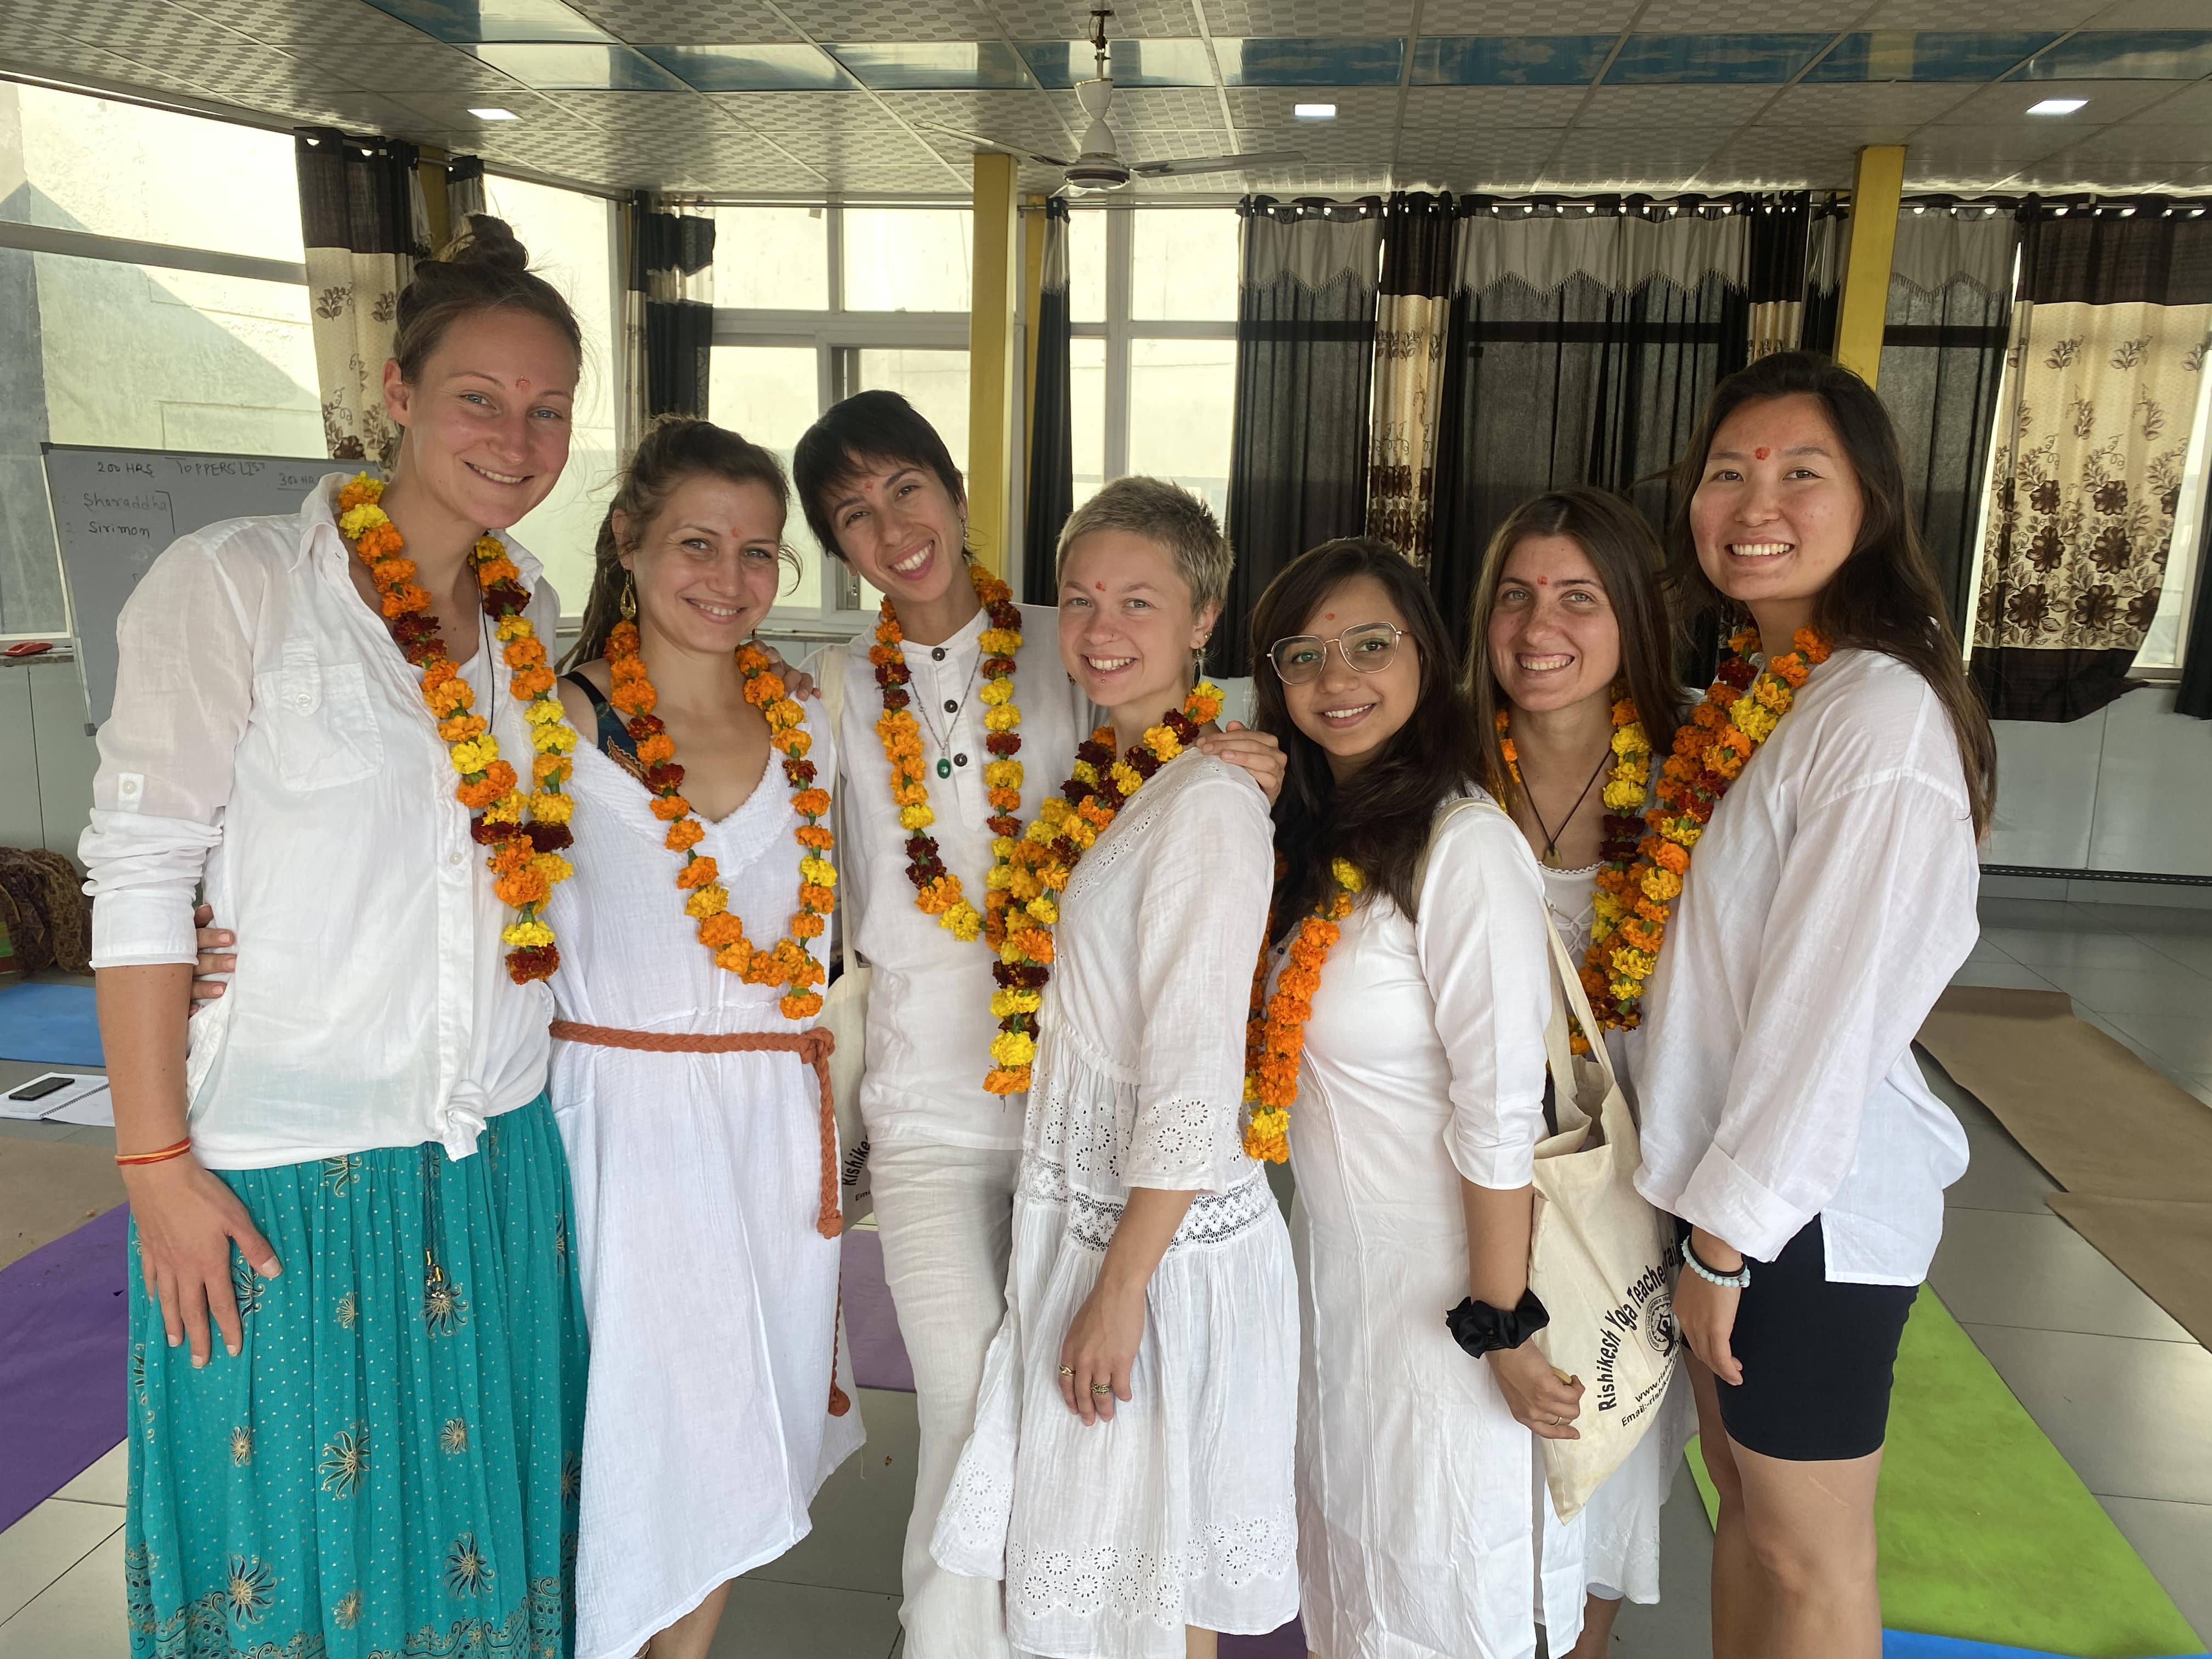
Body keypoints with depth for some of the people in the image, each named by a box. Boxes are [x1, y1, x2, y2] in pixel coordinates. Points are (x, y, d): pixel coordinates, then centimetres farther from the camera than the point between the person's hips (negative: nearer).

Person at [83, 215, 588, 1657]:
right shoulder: (234, 586, -10)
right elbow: (141, 875, -11)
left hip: (500, 1149, 5)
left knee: (479, 1510, 17)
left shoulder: (530, 610, 6)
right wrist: (157, 1159, -12)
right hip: (282, 1166, -5)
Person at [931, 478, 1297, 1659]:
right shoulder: (1102, 784, 7)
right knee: (1084, 1538, 22)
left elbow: (1194, 1082, -21)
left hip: (1164, 1231, -8)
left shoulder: (1208, 804, -20)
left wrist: (1122, 1286, -18)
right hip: (1077, 1207, 8)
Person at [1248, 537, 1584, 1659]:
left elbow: (1500, 1117, -21)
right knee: (1346, 1551, 23)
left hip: (1442, 1273, -7)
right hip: (1330, 1254, 7)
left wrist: (1502, 1324, -18)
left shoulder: (1466, 849, -22)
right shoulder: (1309, 838, 3)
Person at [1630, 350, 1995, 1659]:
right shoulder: (1749, 694, 8)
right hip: (1735, 1169, 8)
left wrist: (1727, 1236, -16)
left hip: (1818, 1204, -8)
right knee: (1745, 1493, 22)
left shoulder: (1881, 712, -20)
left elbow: (1833, 1006, -21)